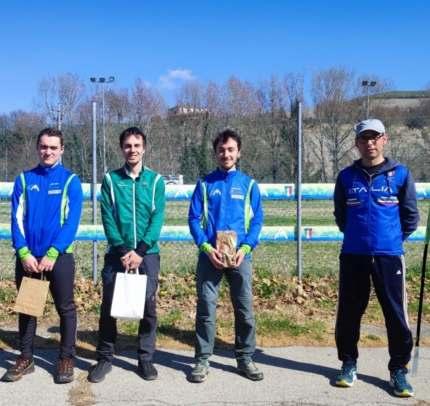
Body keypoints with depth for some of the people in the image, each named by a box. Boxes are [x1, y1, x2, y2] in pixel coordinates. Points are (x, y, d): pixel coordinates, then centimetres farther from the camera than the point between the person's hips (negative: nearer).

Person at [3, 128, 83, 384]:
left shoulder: (71, 180, -2)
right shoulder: (24, 180, 6)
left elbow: (72, 221, -9)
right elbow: (17, 219, 1)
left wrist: (52, 254, -16)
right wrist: (23, 252, -12)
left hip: (59, 256, -3)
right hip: (27, 257, 3)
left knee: (65, 308, 4)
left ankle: (67, 358, 16)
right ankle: (26, 357, 23)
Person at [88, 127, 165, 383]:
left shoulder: (155, 180, 4)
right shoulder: (111, 179, 4)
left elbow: (157, 218, -4)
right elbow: (108, 218, -2)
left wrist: (140, 251, -14)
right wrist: (124, 250, -13)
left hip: (148, 253, 0)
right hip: (117, 253, 0)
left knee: (148, 306, 3)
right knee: (108, 306, 3)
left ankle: (146, 359, 16)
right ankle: (105, 358, 17)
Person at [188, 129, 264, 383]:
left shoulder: (249, 184, 7)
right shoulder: (205, 184, 6)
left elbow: (257, 220, 4)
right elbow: (194, 219, 2)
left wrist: (246, 247, -11)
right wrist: (206, 247, -13)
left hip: (240, 255, 1)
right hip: (210, 255, 0)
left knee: (245, 309, 5)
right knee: (206, 309, 2)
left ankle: (245, 358, 19)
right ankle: (203, 360, 12)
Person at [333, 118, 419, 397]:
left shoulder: (401, 174, -1)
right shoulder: (347, 176, 4)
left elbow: (411, 216, 6)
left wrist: (393, 238, 12)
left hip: (390, 255, -2)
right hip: (353, 256, 2)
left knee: (397, 315, 1)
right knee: (349, 313, 9)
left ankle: (399, 370, 16)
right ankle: (349, 363, 25)